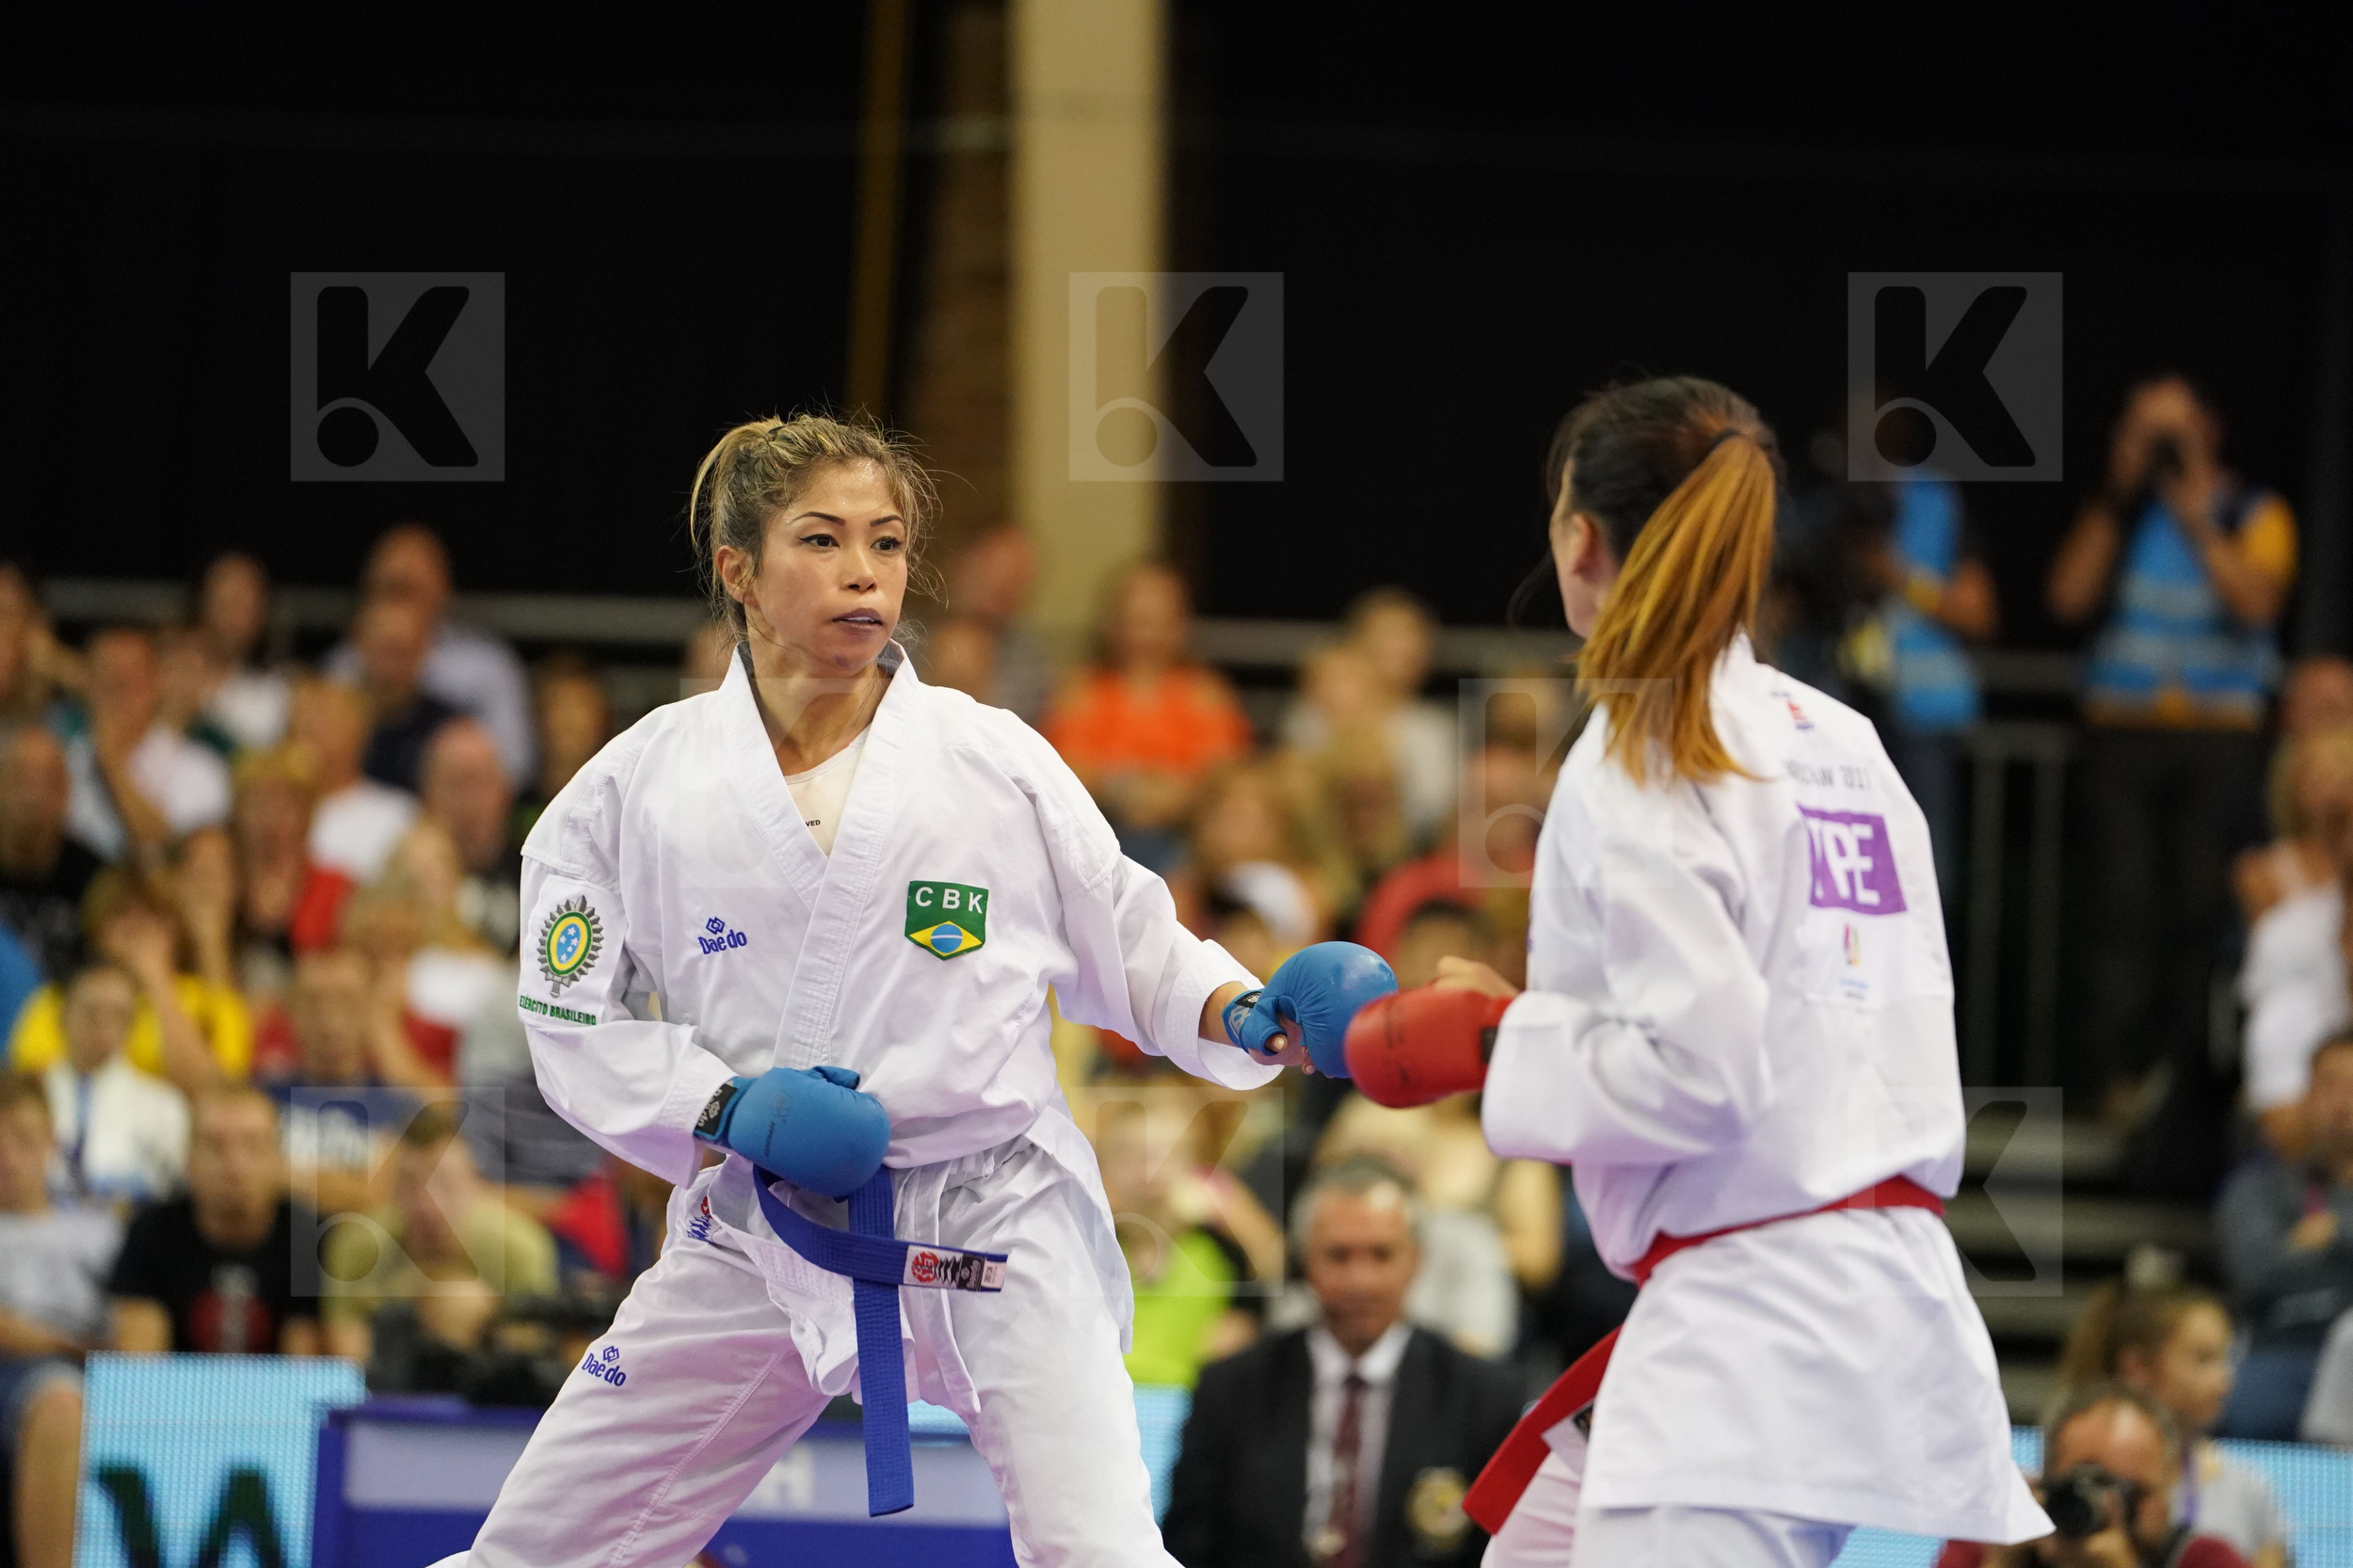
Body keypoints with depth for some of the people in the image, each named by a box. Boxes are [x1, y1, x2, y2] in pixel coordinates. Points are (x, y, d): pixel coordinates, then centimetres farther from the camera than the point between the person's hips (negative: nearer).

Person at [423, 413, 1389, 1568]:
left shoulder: (993, 760, -3)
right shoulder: (641, 786, -1)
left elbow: (1130, 950, 7)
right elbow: (577, 1021, 2)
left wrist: (1253, 1018, -12)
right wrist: (726, 1108, -14)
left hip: (990, 1217, -2)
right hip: (761, 1233, 2)